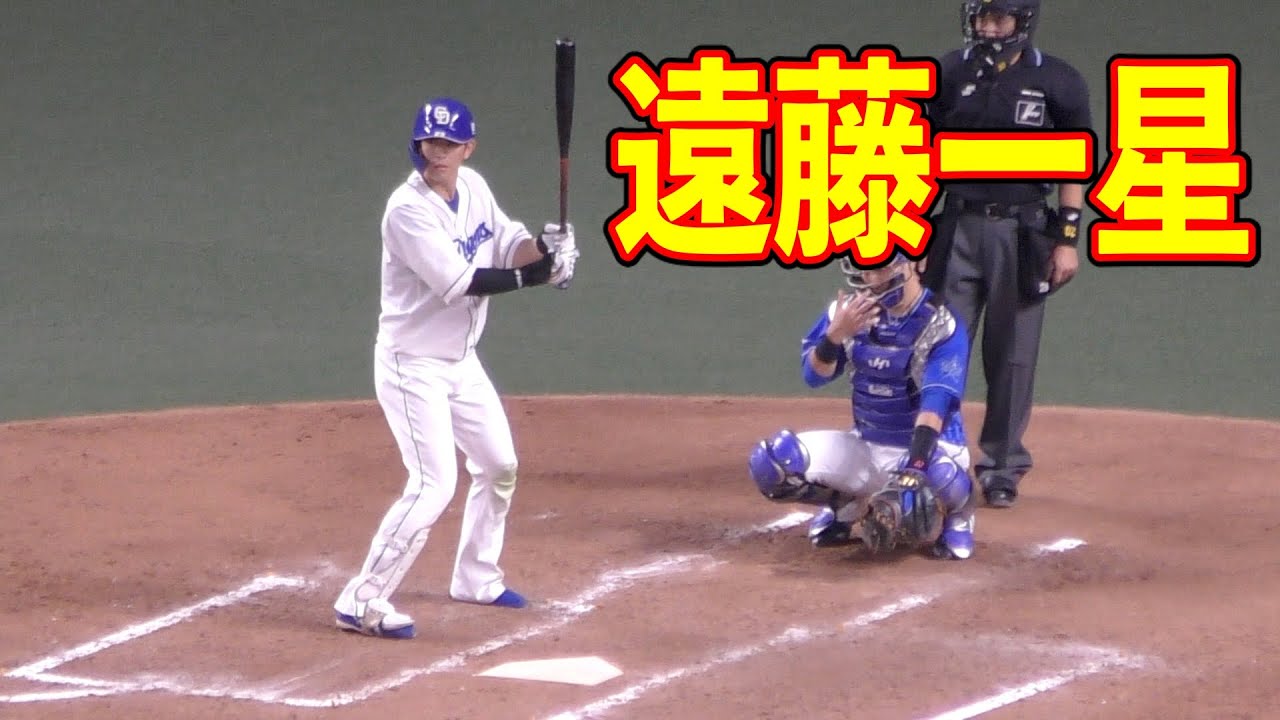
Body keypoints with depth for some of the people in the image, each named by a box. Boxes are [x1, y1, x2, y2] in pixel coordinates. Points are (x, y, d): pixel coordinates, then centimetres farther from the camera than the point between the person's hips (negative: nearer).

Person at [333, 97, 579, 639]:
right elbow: (460, 283, -28)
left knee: (499, 465, 21)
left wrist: (543, 246, -15)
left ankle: (475, 578, 39)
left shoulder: (474, 189, 1)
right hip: (413, 365, -9)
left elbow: (507, 245, 8)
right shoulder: (408, 209, -24)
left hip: (461, 360, 9)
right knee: (434, 484, -17)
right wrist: (535, 275, -26)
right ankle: (362, 602, -13)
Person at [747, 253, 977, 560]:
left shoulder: (939, 324, -17)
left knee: (940, 476, -42)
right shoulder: (849, 310, -3)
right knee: (770, 461, -15)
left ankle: (954, 517, -3)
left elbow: (935, 404, -28)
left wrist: (913, 469, -41)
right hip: (865, 447, 5)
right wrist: (836, 334, -26)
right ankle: (851, 509, 10)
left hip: (929, 446, -5)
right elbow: (813, 375, -5)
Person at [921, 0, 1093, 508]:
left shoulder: (1058, 83, -4)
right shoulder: (951, 74, 2)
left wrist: (1067, 240, -4)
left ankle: (1002, 466, 14)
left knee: (1013, 354, 4)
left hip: (1022, 230, -2)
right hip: (959, 224, 2)